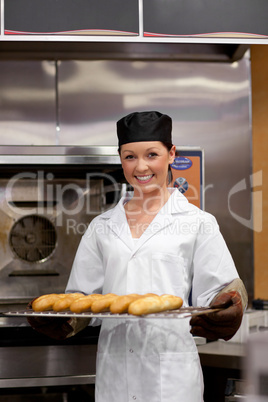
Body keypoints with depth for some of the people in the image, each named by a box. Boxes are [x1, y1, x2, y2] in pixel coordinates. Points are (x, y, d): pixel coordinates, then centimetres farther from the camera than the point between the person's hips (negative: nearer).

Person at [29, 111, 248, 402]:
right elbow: (84, 297, 10)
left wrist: (229, 311, -26)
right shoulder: (101, 227, 11)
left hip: (172, 375, -3)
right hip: (113, 372, 3)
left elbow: (214, 294, -3)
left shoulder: (198, 223, 2)